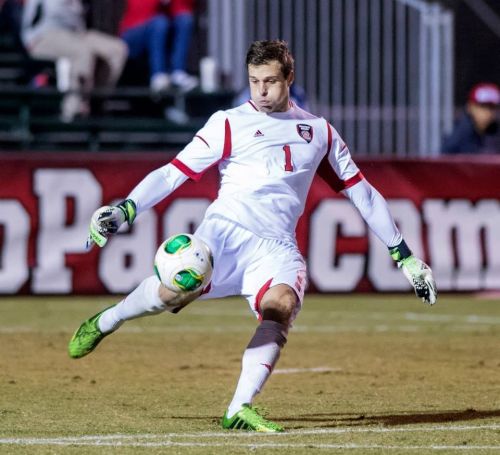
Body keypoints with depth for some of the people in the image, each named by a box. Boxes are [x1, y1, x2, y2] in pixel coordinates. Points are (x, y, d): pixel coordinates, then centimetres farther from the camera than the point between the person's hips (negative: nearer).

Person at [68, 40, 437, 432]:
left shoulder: (319, 132, 19)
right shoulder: (230, 124, 10)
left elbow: (362, 193, 23)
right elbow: (173, 173, 3)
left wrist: (404, 255, 21)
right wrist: (122, 211, -12)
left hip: (276, 246, 2)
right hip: (226, 229, -2)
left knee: (282, 304, -32)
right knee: (175, 290, -30)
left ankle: (240, 410, -35)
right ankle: (104, 322, 1)